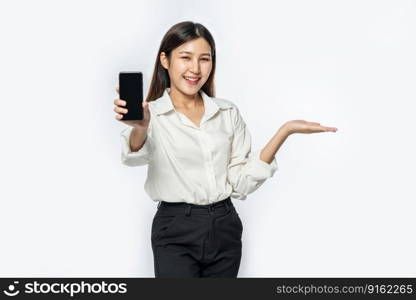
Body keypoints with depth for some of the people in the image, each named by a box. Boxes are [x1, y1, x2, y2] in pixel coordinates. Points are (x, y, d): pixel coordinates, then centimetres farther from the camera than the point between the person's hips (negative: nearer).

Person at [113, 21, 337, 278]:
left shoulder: (228, 112, 5)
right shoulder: (151, 114, -6)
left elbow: (241, 184, -1)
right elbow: (135, 155, -27)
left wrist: (284, 132, -8)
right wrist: (139, 128, -49)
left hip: (225, 228, 4)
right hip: (176, 232, -3)